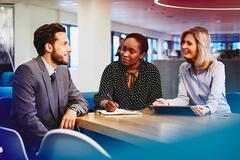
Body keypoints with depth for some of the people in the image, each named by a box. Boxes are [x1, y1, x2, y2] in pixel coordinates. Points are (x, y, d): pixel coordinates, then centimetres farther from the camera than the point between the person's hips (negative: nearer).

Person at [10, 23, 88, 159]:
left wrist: (73, 110, -11)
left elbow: (81, 101, 12)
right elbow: (28, 117, -21)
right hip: (34, 144, -7)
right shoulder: (27, 71, -15)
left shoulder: (64, 70, 8)